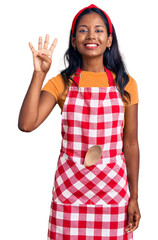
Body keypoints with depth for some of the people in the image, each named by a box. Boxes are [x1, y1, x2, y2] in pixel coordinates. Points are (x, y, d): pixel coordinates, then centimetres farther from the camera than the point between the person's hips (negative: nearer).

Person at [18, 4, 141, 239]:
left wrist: (134, 198, 3)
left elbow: (130, 144, 3)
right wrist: (39, 74, -16)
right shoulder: (62, 83, 0)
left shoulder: (124, 84, 1)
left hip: (112, 189, 0)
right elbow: (26, 124, -14)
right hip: (70, 187, 0)